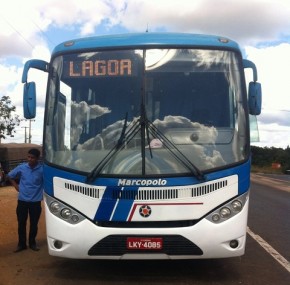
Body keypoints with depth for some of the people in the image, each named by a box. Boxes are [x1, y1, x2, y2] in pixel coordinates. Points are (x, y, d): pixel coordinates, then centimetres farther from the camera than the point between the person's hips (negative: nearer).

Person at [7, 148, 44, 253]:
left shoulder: (42, 169, -11)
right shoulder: (21, 167, -3)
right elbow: (9, 176, 11)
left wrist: (43, 190, -8)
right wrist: (16, 186, 5)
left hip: (36, 201, -1)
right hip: (22, 200, 2)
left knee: (34, 224, 9)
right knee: (21, 223, 8)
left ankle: (32, 243, 26)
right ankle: (21, 244, 22)